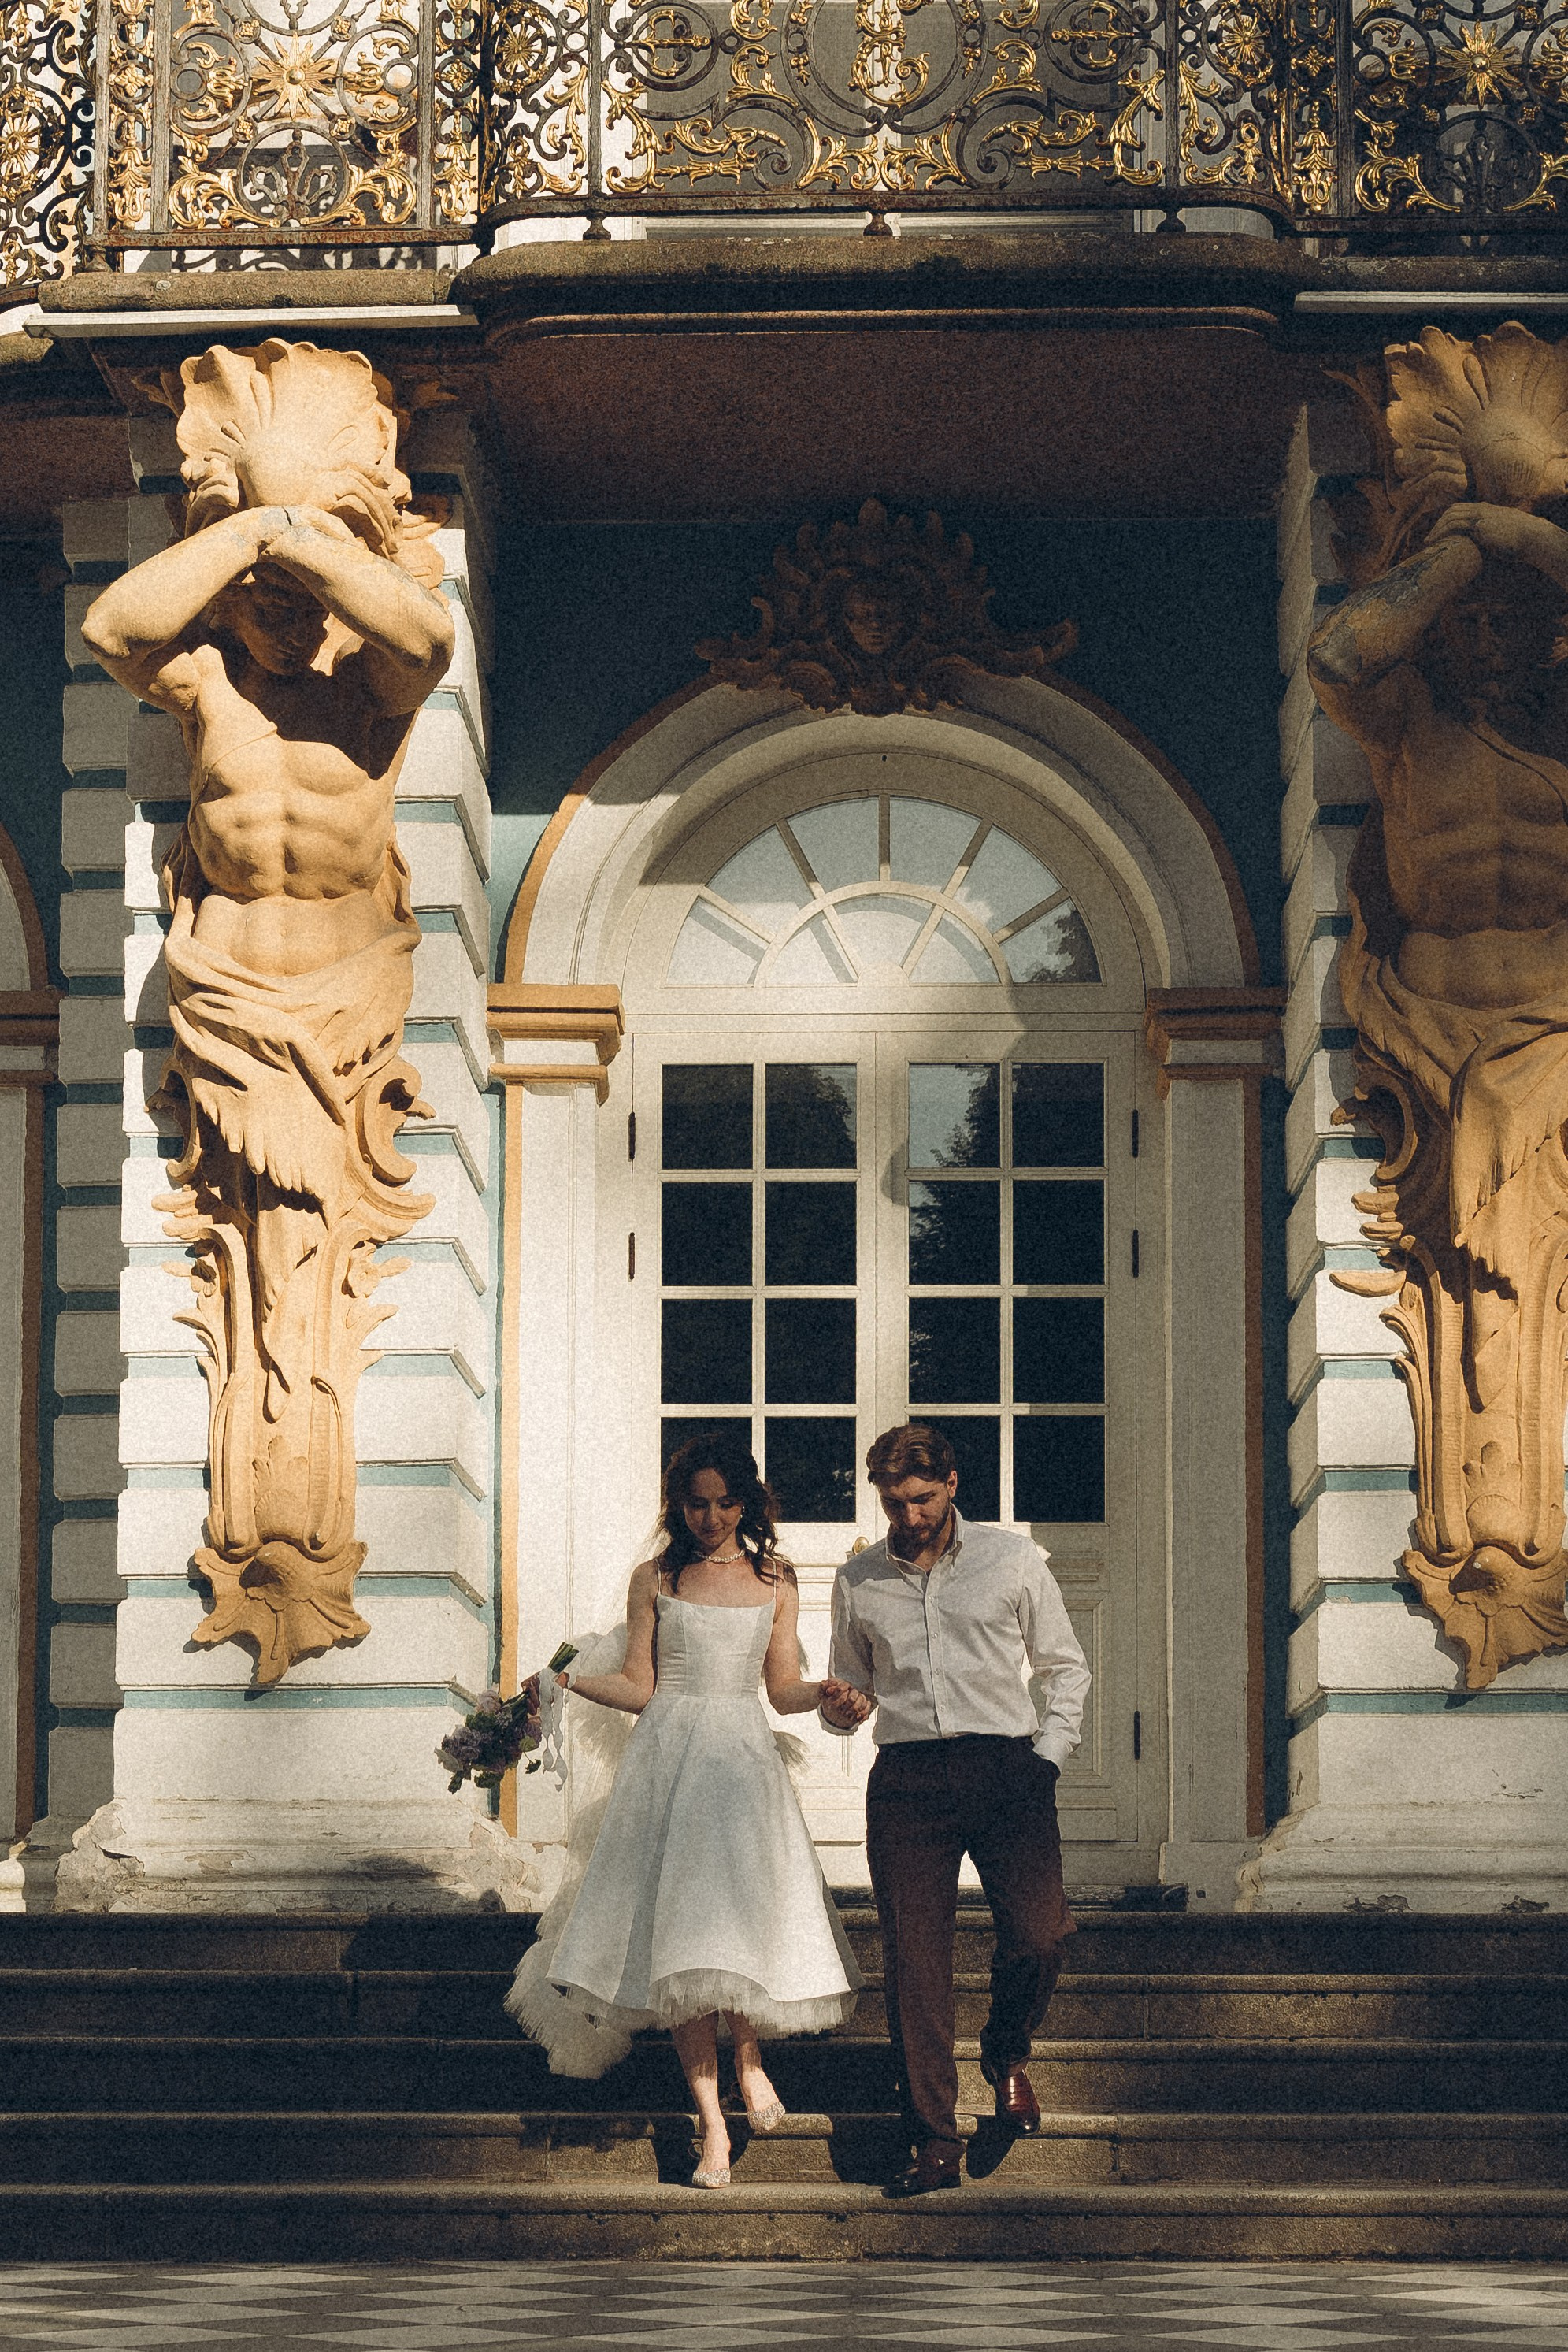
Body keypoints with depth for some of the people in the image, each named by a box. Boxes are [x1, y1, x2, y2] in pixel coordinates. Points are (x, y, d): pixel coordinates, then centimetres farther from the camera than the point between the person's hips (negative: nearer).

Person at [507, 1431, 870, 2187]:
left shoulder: (774, 1579, 10)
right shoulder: (655, 1579, 7)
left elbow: (783, 1688, 11)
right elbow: (638, 1688, 5)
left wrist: (828, 1695, -9)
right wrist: (566, 1681, -10)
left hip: (744, 1757, 0)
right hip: (670, 1755, 0)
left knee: (740, 1917, -18)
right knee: (677, 1929, -6)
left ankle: (749, 2058, 11)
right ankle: (712, 2124, -2)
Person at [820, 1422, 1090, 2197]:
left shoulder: (1011, 1560, 10)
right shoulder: (858, 1581, 15)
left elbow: (1065, 1665, 15)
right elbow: (853, 1688, 24)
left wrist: (1048, 1756, 2)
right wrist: (841, 1709, 0)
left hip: (1005, 1764, -1)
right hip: (906, 1777, 1)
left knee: (1040, 1935, -16)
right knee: (914, 1962, -6)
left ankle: (1005, 2052, 17)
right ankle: (934, 2145, -2)